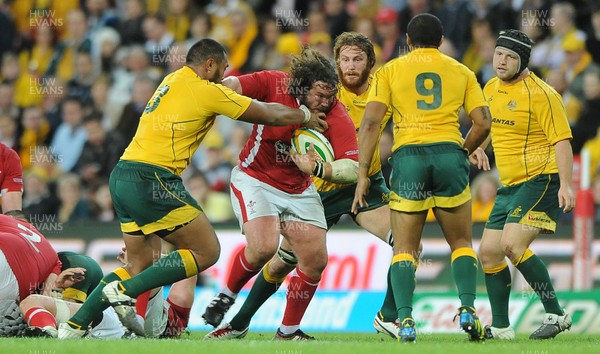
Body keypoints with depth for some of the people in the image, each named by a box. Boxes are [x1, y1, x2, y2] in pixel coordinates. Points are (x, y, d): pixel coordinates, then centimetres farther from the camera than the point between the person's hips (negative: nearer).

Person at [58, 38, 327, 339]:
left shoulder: (172, 80, 19)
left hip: (122, 177, 9)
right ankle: (125, 290, -8)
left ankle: (75, 325, 8)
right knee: (206, 252, 0)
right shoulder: (208, 91, -5)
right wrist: (306, 116, 21)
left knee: (139, 266, 16)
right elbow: (273, 115, 2)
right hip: (152, 180, -9)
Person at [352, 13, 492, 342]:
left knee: (404, 250, 6)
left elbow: (371, 122, 0)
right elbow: (483, 122, 7)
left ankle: (405, 319, -10)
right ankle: (467, 309, -4)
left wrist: (362, 174, 1)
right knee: (461, 243, 14)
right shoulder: (461, 72, 14)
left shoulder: (389, 71, 10)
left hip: (407, 157, -1)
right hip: (448, 155, 1)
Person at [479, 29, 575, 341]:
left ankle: (555, 314, -16)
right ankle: (500, 327, 16)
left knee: (512, 244, -23)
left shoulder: (540, 94, -14)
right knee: (489, 252, 5)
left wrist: (565, 185, -25)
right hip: (510, 186, 9)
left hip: (543, 181, -9)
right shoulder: (491, 89, 9)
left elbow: (562, 140, -18)